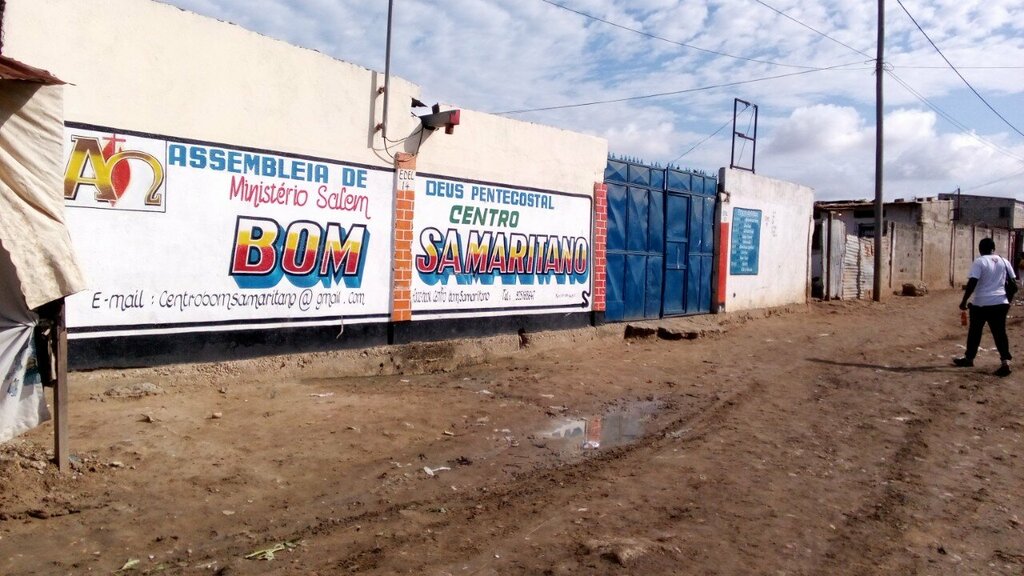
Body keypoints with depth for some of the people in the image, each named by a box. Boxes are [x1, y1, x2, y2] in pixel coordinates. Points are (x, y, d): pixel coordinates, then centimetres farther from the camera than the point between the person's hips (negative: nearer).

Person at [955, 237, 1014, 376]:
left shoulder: (979, 262, -8)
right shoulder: (1004, 261, 7)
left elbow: (972, 283, -16)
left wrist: (964, 301, -11)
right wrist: (1008, 299, 24)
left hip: (981, 303, -4)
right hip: (1000, 303, 4)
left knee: (974, 332, 11)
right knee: (1000, 333, 5)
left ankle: (968, 358, 25)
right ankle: (1005, 362, -6)